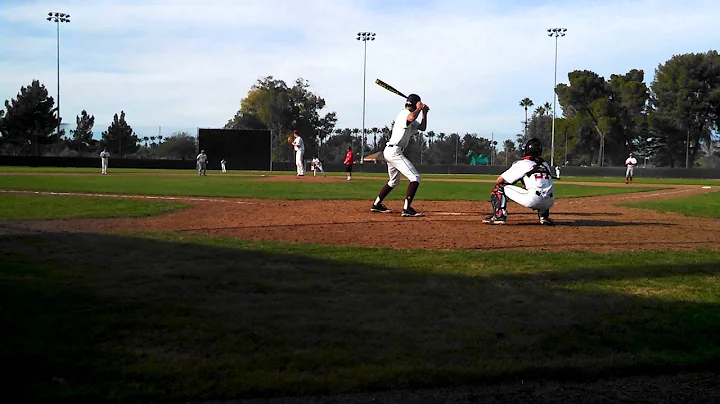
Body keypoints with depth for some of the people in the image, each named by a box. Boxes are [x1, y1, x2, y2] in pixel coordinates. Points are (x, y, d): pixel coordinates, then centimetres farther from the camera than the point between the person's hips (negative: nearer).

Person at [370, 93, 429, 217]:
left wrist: (424, 112, 15)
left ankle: (376, 205, 30)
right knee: (415, 178, -15)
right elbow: (411, 118, -35)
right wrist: (419, 109, -17)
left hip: (389, 151, 11)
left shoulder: (407, 115, 21)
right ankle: (407, 209, -25)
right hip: (394, 151, -11)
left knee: (393, 181, 26)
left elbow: (422, 127, 26)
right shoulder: (404, 113, -10)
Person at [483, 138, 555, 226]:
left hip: (533, 200, -6)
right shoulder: (545, 164, 22)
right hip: (549, 203, 6)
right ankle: (544, 217, 24)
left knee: (499, 188, 9)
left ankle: (499, 216, -1)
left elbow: (499, 180, 8)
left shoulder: (522, 163, 6)